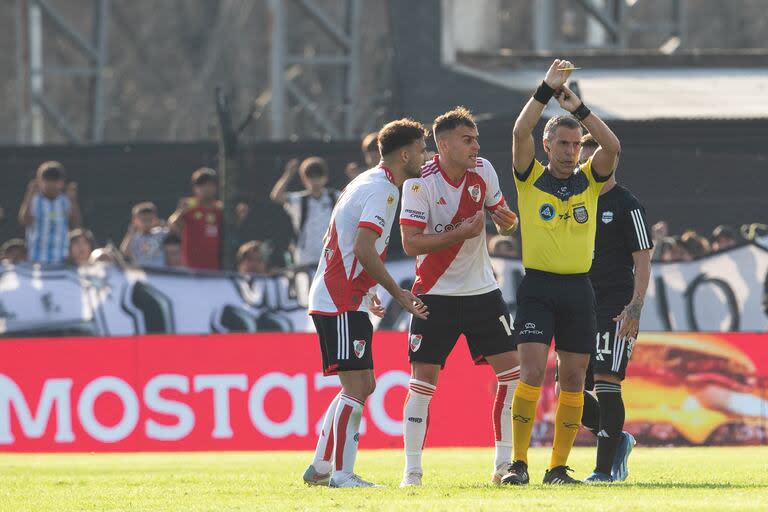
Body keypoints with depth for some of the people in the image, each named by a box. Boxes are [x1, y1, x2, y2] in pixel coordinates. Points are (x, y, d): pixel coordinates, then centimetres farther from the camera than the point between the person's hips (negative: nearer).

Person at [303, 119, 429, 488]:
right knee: (356, 386, -11)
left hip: (341, 300, 11)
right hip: (340, 304, -11)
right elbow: (364, 248, -25)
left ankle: (320, 468, 17)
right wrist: (398, 294, -20)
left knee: (362, 386, 14)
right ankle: (341, 473, -10)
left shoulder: (370, 183, 18)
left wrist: (367, 292, 27)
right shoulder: (381, 190, -14)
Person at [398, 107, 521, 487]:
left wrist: (507, 221, -14)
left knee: (512, 371, -2)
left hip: (482, 290, 4)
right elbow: (410, 243, -19)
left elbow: (504, 220, 10)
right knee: (423, 380, -7)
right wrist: (462, 232, -26)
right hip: (436, 294, -4)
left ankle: (505, 463, 7)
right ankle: (412, 470, 1)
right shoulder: (420, 183, -14)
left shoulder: (483, 171, 0)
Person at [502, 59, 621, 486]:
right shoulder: (530, 178, 3)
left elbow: (612, 146, -8)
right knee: (532, 372, -13)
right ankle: (518, 462, -10)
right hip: (537, 286, -3)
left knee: (573, 380, 3)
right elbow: (521, 132, -13)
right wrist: (547, 90, -17)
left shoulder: (590, 181, 8)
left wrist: (578, 109, -14)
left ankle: (558, 466, 10)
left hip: (578, 289, 3)